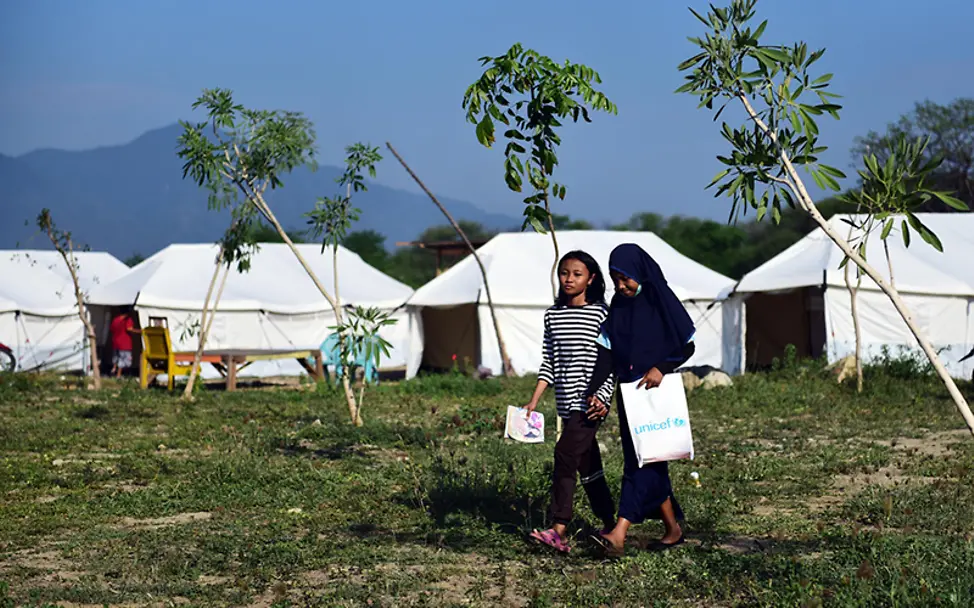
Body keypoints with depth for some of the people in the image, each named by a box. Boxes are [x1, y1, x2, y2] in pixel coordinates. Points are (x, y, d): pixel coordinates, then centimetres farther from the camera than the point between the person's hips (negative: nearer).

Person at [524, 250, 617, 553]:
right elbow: (549, 362, 13)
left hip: (590, 401, -6)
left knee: (565, 455, -17)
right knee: (587, 464, 11)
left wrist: (601, 398, -16)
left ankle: (559, 531, -19)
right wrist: (534, 400, 9)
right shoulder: (552, 315, 10)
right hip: (567, 402, 6)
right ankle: (609, 524, 23)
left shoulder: (601, 314, -5)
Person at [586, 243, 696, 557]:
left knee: (641, 459, -13)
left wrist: (661, 368, -19)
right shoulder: (617, 307, 7)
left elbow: (687, 346, -3)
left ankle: (619, 533, -23)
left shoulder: (662, 302, -8)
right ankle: (673, 528, 22)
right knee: (646, 460, 9)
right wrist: (595, 392, -10)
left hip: (657, 391, -6)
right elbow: (607, 354, 2)